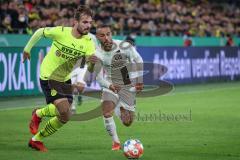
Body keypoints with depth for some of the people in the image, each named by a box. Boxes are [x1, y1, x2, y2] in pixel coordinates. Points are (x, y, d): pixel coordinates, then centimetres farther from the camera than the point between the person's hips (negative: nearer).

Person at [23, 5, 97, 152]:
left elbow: (90, 70, -21)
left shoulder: (88, 42, -13)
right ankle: (38, 114, 7)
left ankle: (36, 140, 28)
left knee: (65, 117, 9)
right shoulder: (60, 32, -21)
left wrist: (93, 62, -44)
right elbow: (40, 32, -2)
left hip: (65, 79, 6)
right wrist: (27, 49, 7)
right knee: (64, 110, -23)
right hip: (48, 76, -6)